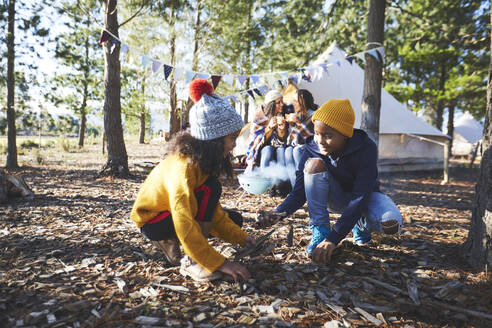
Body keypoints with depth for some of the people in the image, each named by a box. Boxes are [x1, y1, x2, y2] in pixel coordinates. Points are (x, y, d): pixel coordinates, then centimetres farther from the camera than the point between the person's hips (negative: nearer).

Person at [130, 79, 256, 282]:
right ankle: (192, 263, -21)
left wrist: (241, 238, -7)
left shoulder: (204, 161, -6)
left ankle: (170, 243, 8)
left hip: (175, 212, 9)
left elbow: (214, 211, -1)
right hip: (152, 221, -9)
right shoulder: (183, 166, -33)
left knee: (233, 219, 1)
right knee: (209, 189, -29)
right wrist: (219, 263, -36)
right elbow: (184, 225, -38)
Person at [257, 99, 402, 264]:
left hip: (364, 197, -1)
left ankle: (361, 225, 2)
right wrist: (279, 213, -45)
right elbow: (299, 192, -22)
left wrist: (333, 239, -45)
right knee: (314, 164, -31)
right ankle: (320, 232, -23)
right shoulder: (311, 149, -22)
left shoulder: (366, 148, -30)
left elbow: (360, 197, -36)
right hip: (334, 198, 1)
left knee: (391, 224, -34)